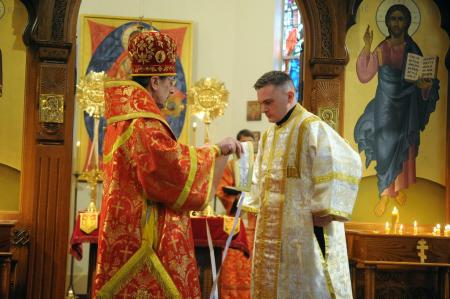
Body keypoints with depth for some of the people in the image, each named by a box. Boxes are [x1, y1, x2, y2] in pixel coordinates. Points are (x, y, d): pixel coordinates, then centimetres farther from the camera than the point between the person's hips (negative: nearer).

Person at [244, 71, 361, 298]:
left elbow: (345, 163, -23)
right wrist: (259, 209, 14)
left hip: (305, 229, -8)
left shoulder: (311, 128, -12)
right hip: (272, 232, 8)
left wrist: (323, 212, -20)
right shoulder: (267, 136, 13)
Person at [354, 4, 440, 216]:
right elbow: (364, 77, -12)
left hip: (406, 106, 1)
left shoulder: (413, 50, -3)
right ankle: (385, 194, 11)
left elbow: (421, 79, 0)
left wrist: (426, 86, -23)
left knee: (404, 146, 11)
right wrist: (366, 48, -17)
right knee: (385, 148, 0)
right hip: (385, 105, -1)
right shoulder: (380, 50, -5)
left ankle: (400, 187, 31)